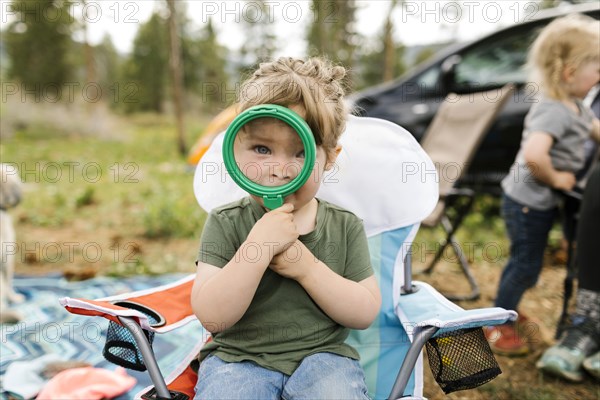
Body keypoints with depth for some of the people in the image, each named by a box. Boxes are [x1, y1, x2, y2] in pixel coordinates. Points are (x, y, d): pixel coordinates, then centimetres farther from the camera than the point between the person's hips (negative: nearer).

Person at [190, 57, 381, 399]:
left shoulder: (345, 226, 1)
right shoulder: (225, 224, -5)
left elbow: (366, 313, -3)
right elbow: (212, 317, -15)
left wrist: (308, 268, -18)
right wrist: (258, 246, -26)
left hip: (322, 355, 1)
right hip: (239, 358, -1)